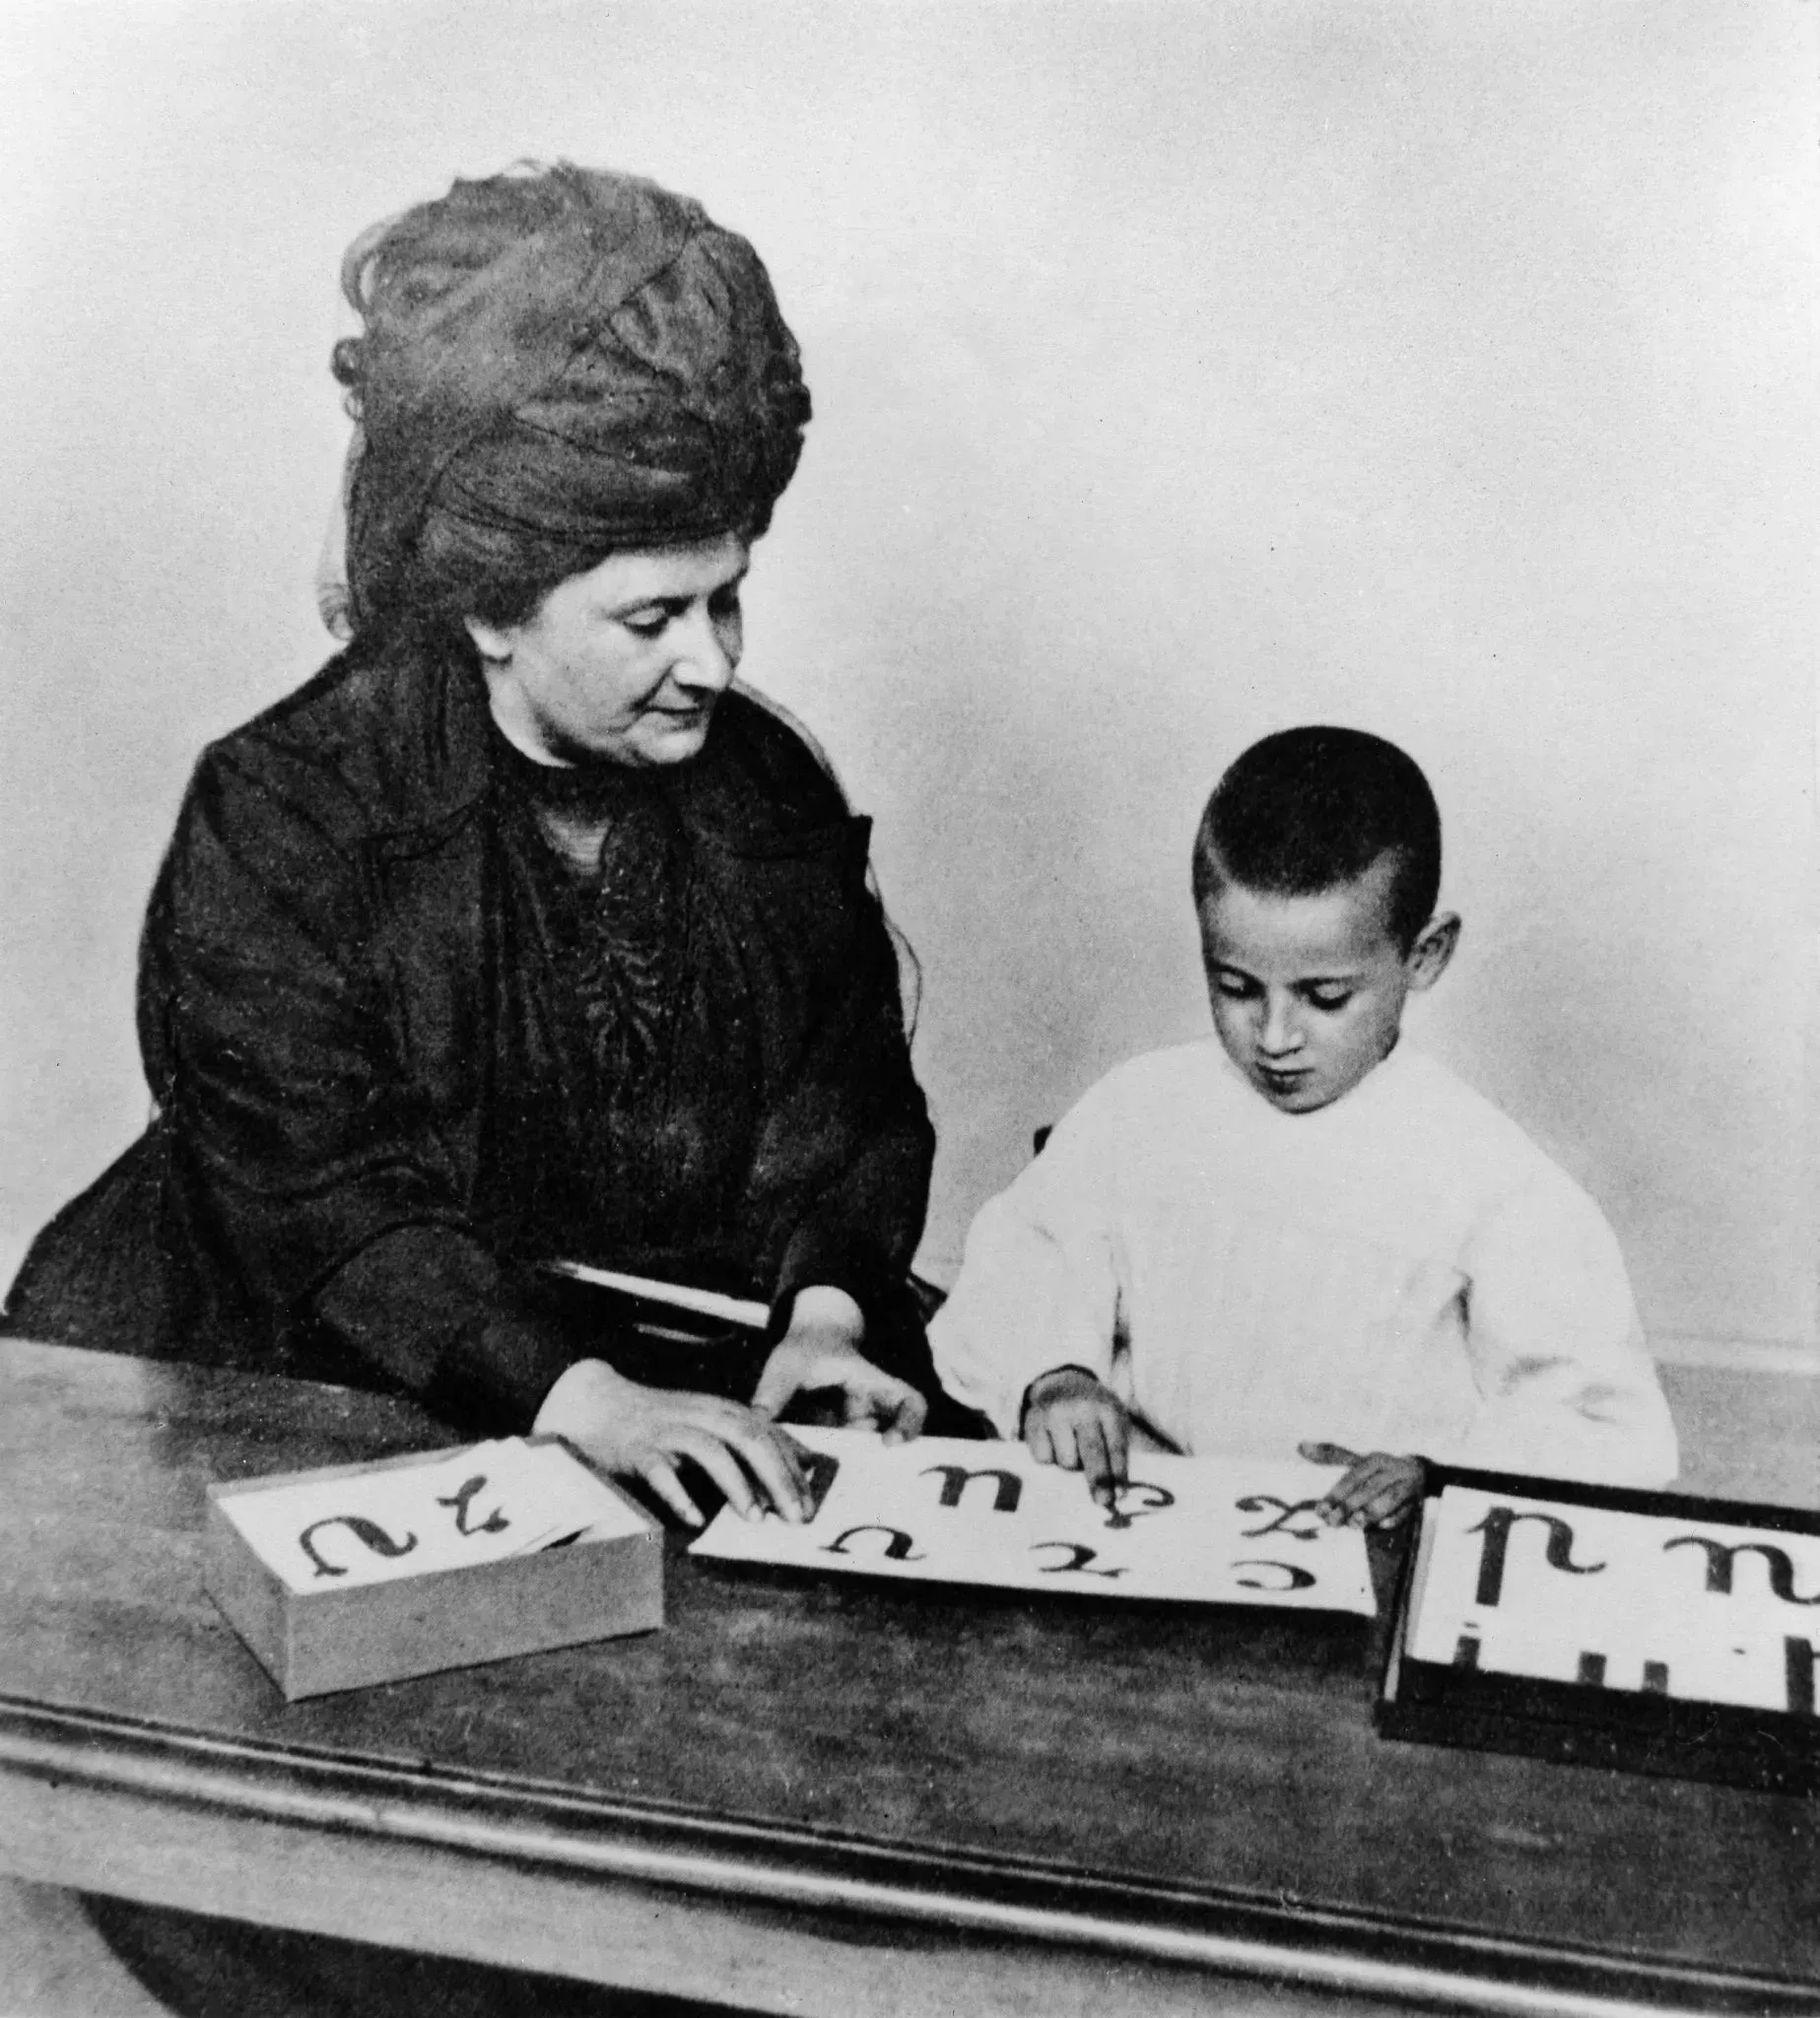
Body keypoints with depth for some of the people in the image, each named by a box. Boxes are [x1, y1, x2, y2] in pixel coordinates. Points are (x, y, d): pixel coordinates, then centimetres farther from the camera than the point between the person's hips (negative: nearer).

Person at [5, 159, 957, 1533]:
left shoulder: (768, 788, 4)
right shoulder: (275, 815, -10)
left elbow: (852, 1109, 6)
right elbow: (317, 1206, -17)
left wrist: (825, 1313, -14)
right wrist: (579, 1397, -30)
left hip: (708, 1379, 4)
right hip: (345, 1405, -4)